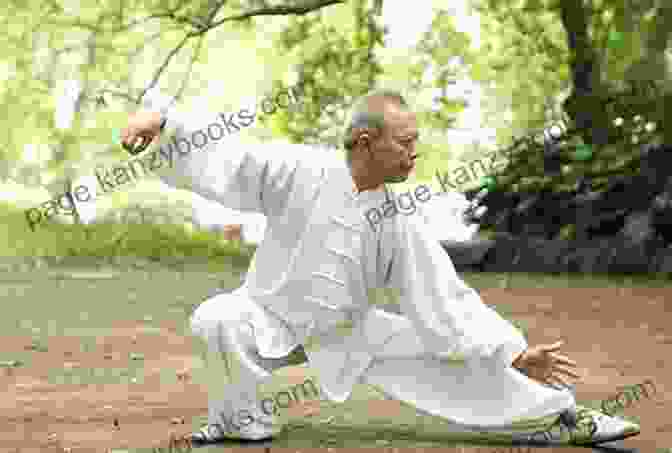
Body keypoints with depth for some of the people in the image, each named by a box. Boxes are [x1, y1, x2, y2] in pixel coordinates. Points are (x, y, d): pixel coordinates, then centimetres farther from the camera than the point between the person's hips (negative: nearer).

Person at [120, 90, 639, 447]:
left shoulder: (401, 222, -13)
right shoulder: (300, 171, -20)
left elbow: (449, 299, -9)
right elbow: (220, 154, -18)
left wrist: (516, 354, -14)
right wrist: (162, 121, -34)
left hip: (348, 331, 2)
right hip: (269, 318, -2)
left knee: (448, 362, -10)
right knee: (217, 320, -34)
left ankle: (564, 414, 6)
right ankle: (242, 418, -6)